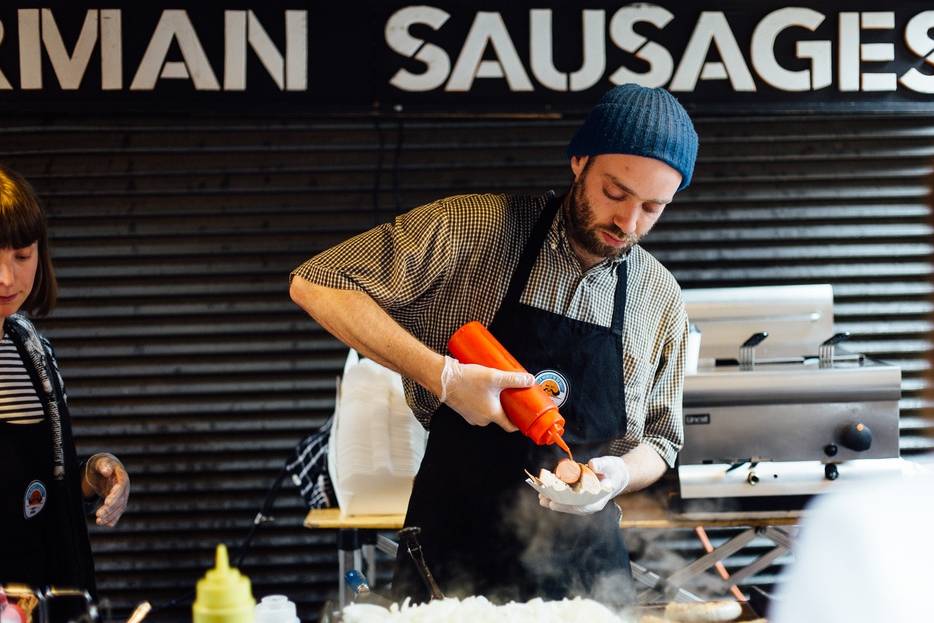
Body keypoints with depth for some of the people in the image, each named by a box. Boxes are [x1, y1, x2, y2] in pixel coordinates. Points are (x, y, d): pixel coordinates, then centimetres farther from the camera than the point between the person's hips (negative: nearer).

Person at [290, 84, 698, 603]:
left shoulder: (662, 299, 4)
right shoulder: (474, 229, -8)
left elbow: (660, 441, 13)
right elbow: (316, 286, -11)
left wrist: (620, 473, -11)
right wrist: (443, 377, -20)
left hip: (587, 564, 3)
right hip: (453, 554, -3)